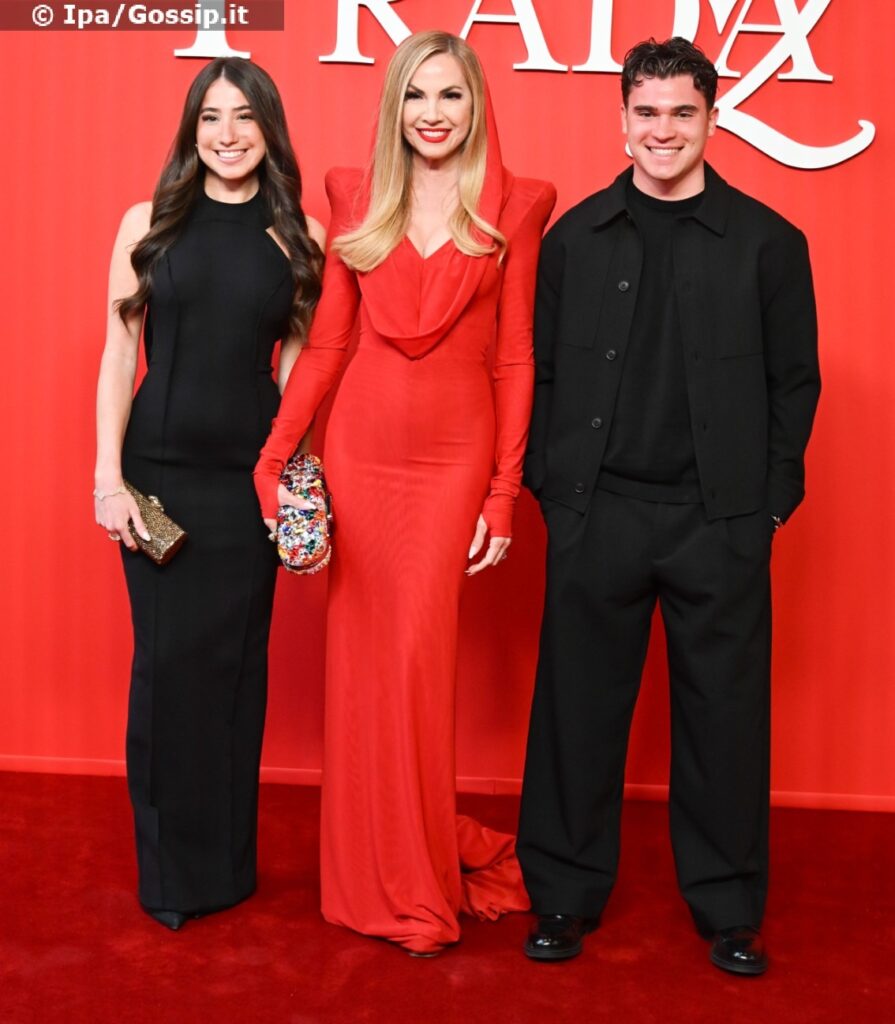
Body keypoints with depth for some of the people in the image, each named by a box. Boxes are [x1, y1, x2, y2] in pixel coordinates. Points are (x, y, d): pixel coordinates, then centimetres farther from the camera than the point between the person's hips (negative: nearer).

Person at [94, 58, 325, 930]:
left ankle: (225, 862, 24)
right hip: (159, 468, 0)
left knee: (236, 662, 8)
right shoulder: (148, 224, 2)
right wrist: (108, 475, -5)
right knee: (166, 660, 5)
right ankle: (168, 868, 22)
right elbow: (119, 356, 1)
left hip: (250, 474, 0)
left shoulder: (299, 235, 3)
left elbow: (296, 363, 4)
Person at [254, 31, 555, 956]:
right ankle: (369, 872, 25)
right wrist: (273, 457, -1)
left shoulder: (512, 211, 1)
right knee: (360, 659, 7)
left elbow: (514, 361, 0)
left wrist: (503, 495, -5)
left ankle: (421, 876, 18)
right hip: (359, 451, 3)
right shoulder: (359, 202, 7)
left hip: (453, 460, -2)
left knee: (418, 658, -3)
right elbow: (325, 342, 7)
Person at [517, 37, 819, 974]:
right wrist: (549, 483, 0)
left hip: (720, 520, 0)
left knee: (723, 715, 8)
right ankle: (565, 897, 24)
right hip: (596, 512, 1)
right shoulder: (574, 236, 7)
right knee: (579, 708, 8)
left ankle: (729, 910, 25)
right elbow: (542, 368, 7)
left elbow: (794, 380, 4)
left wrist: (770, 497, -2)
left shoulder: (767, 241, 3)